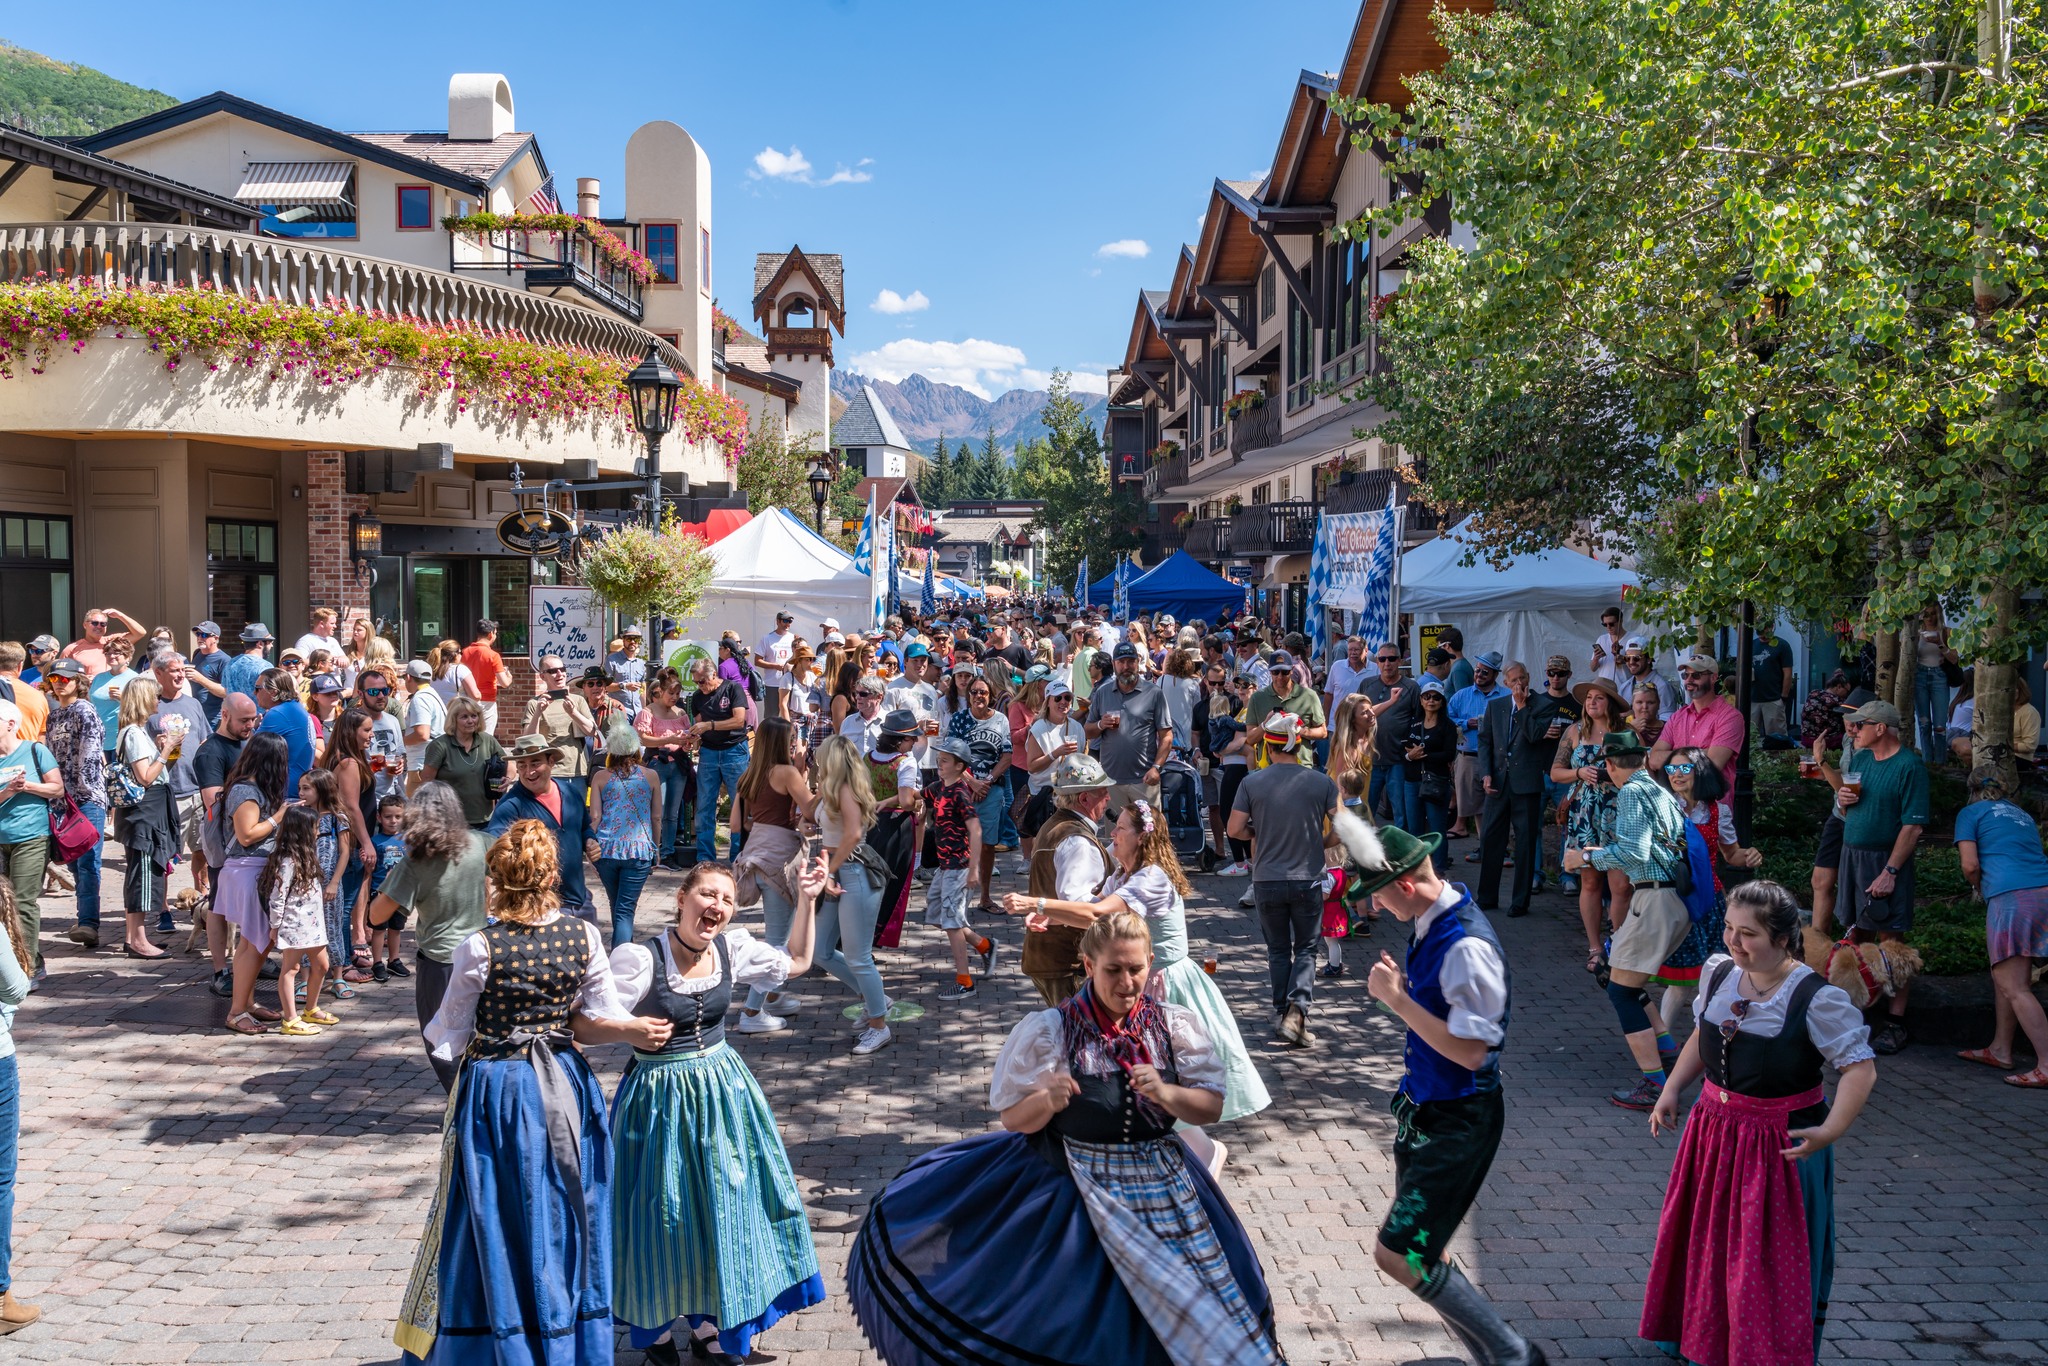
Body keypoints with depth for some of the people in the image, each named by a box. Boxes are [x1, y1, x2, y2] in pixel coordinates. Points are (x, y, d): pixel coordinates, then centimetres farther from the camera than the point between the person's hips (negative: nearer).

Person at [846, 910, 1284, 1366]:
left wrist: (1166, 1094, -22)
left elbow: (1211, 1108, -2)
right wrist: (1048, 1101, -27)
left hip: (1159, 1184, 2)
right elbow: (1014, 1119, -6)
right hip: (1072, 1187, -2)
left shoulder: (1173, 1025, -3)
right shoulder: (1051, 1031, -10)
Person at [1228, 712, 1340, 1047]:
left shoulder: (1251, 783, -7)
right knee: (1306, 949, 10)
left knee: (1278, 950, 16)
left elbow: (1235, 830, -6)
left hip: (1267, 881, 0)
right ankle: (1298, 1009, -9)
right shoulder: (1322, 782, -5)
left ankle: (1282, 1011, 19)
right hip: (1308, 880, 0)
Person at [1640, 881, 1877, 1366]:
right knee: (1706, 1240, 20)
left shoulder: (1816, 998, -20)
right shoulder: (1720, 973, -1)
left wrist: (1830, 1131, -30)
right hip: (1715, 1128, 7)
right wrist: (1671, 1090, 7)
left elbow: (1860, 1068, -20)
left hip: (1782, 1142, -6)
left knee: (1775, 1258, 5)